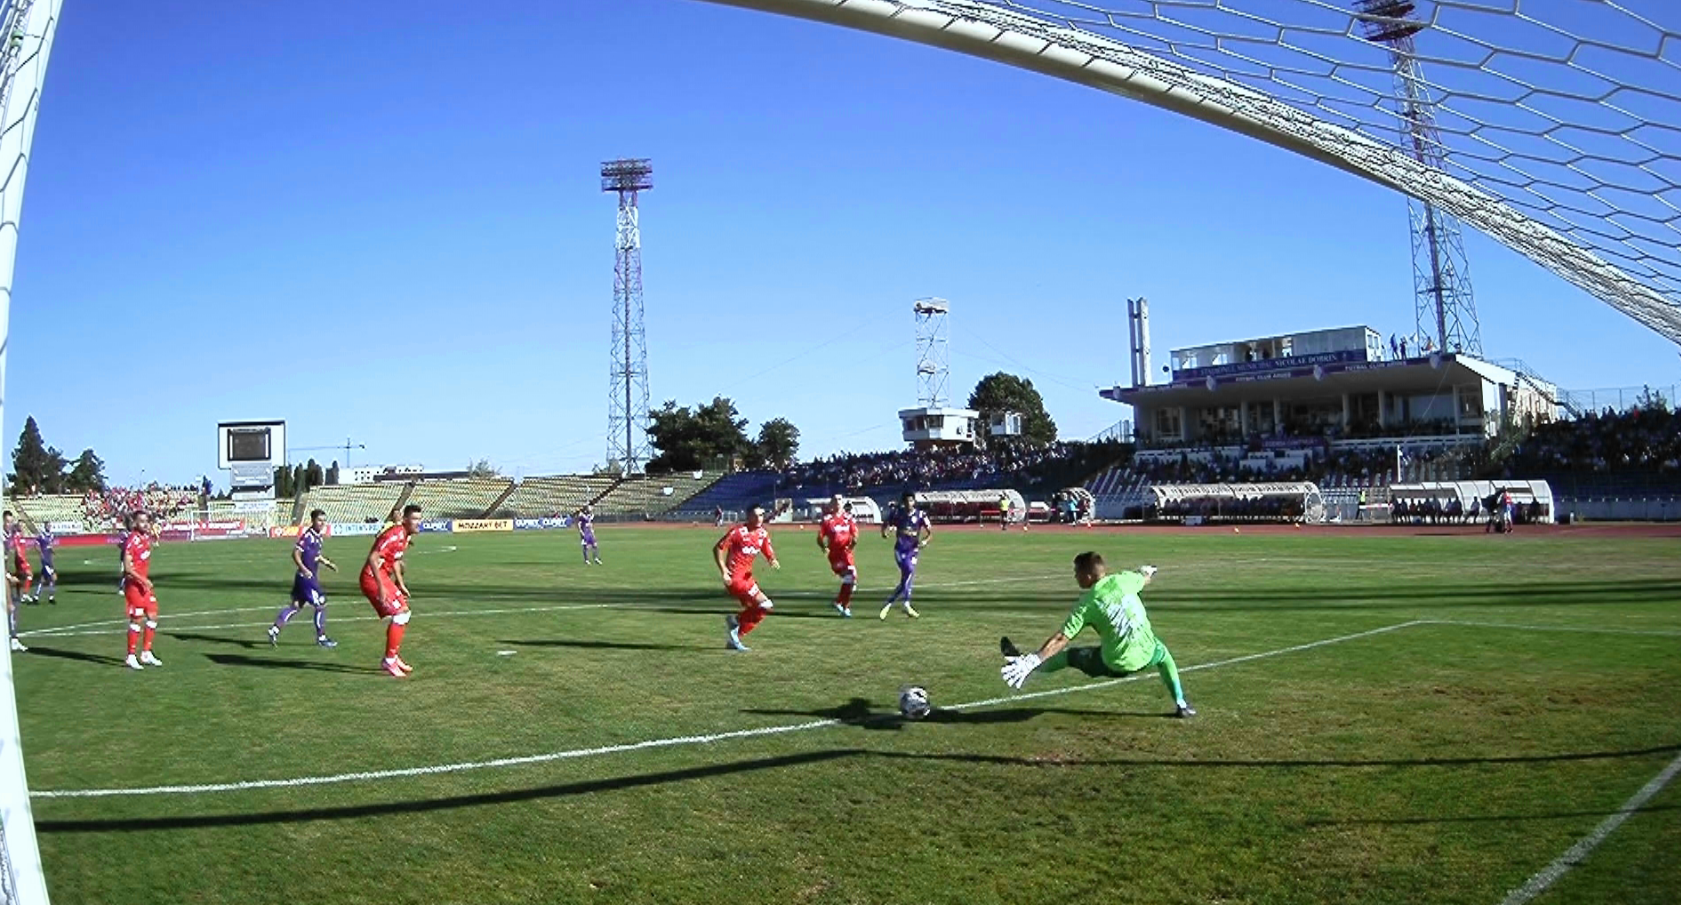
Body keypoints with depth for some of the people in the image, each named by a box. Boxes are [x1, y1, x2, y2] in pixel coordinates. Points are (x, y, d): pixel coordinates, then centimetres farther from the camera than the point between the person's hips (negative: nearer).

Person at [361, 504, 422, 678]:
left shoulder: (405, 535, 10)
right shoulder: (395, 535, -21)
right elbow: (373, 558, -27)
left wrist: (401, 585, 19)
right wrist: (381, 587, -27)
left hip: (384, 577, 10)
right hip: (373, 578, -10)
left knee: (404, 613, 13)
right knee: (400, 614, -14)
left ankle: (394, 658, 23)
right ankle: (390, 661, -7)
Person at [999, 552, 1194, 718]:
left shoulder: (1086, 605, -12)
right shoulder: (1122, 579, -4)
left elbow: (1061, 639, -17)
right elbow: (1146, 577, 20)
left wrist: (1034, 660, -17)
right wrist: (1146, 571, 46)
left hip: (1116, 664, -3)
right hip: (1146, 654, 3)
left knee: (1068, 655, 18)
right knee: (1161, 651, 38)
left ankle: (1027, 665, 29)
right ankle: (1181, 704, 37)